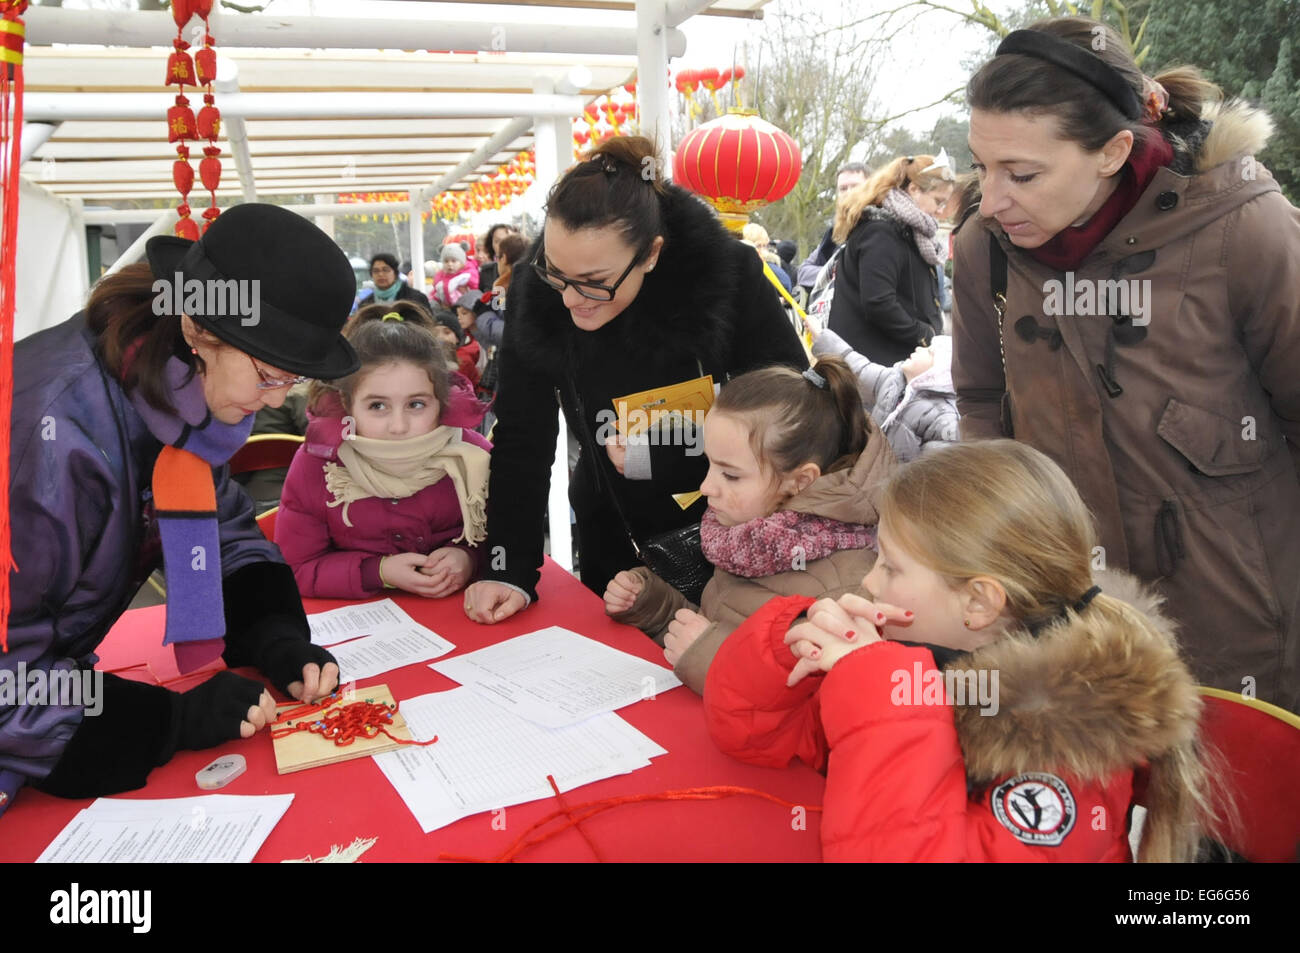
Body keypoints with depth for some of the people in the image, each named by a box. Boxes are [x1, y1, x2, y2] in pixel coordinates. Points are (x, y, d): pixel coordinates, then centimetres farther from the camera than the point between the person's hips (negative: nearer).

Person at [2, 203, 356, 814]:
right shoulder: (55, 433, -34)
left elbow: (227, 531, 3)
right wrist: (177, 718, -29)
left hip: (51, 666, 7)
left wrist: (279, 638, -12)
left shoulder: (178, 387, -10)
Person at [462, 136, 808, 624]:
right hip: (613, 539, 2)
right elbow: (521, 440, -12)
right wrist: (510, 571, -21)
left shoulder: (732, 276, -25)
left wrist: (656, 457, -23)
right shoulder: (535, 291, -18)